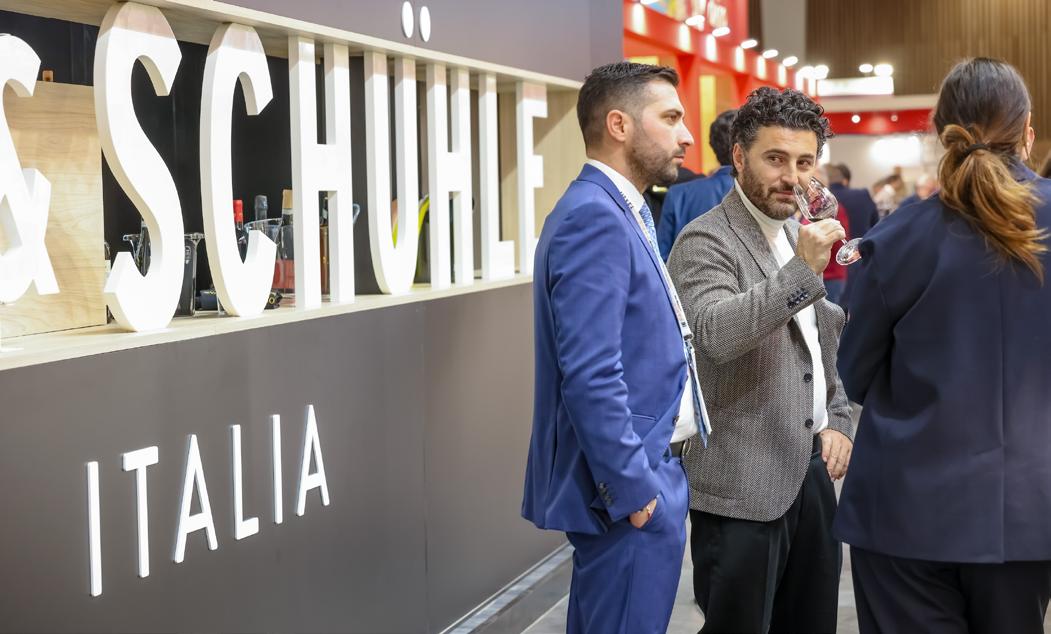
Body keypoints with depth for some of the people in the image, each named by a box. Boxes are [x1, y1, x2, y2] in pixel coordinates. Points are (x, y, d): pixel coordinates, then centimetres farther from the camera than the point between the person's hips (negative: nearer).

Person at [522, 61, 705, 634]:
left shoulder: (621, 211, 13)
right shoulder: (594, 216, -19)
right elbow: (591, 376, -25)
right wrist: (633, 489, -21)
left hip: (643, 472, 10)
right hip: (629, 489, -10)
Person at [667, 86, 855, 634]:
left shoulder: (801, 236, 14)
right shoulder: (705, 241, -11)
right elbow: (716, 334, -29)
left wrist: (838, 423, 11)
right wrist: (803, 270, -33)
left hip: (813, 468, 7)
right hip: (745, 485, -7)